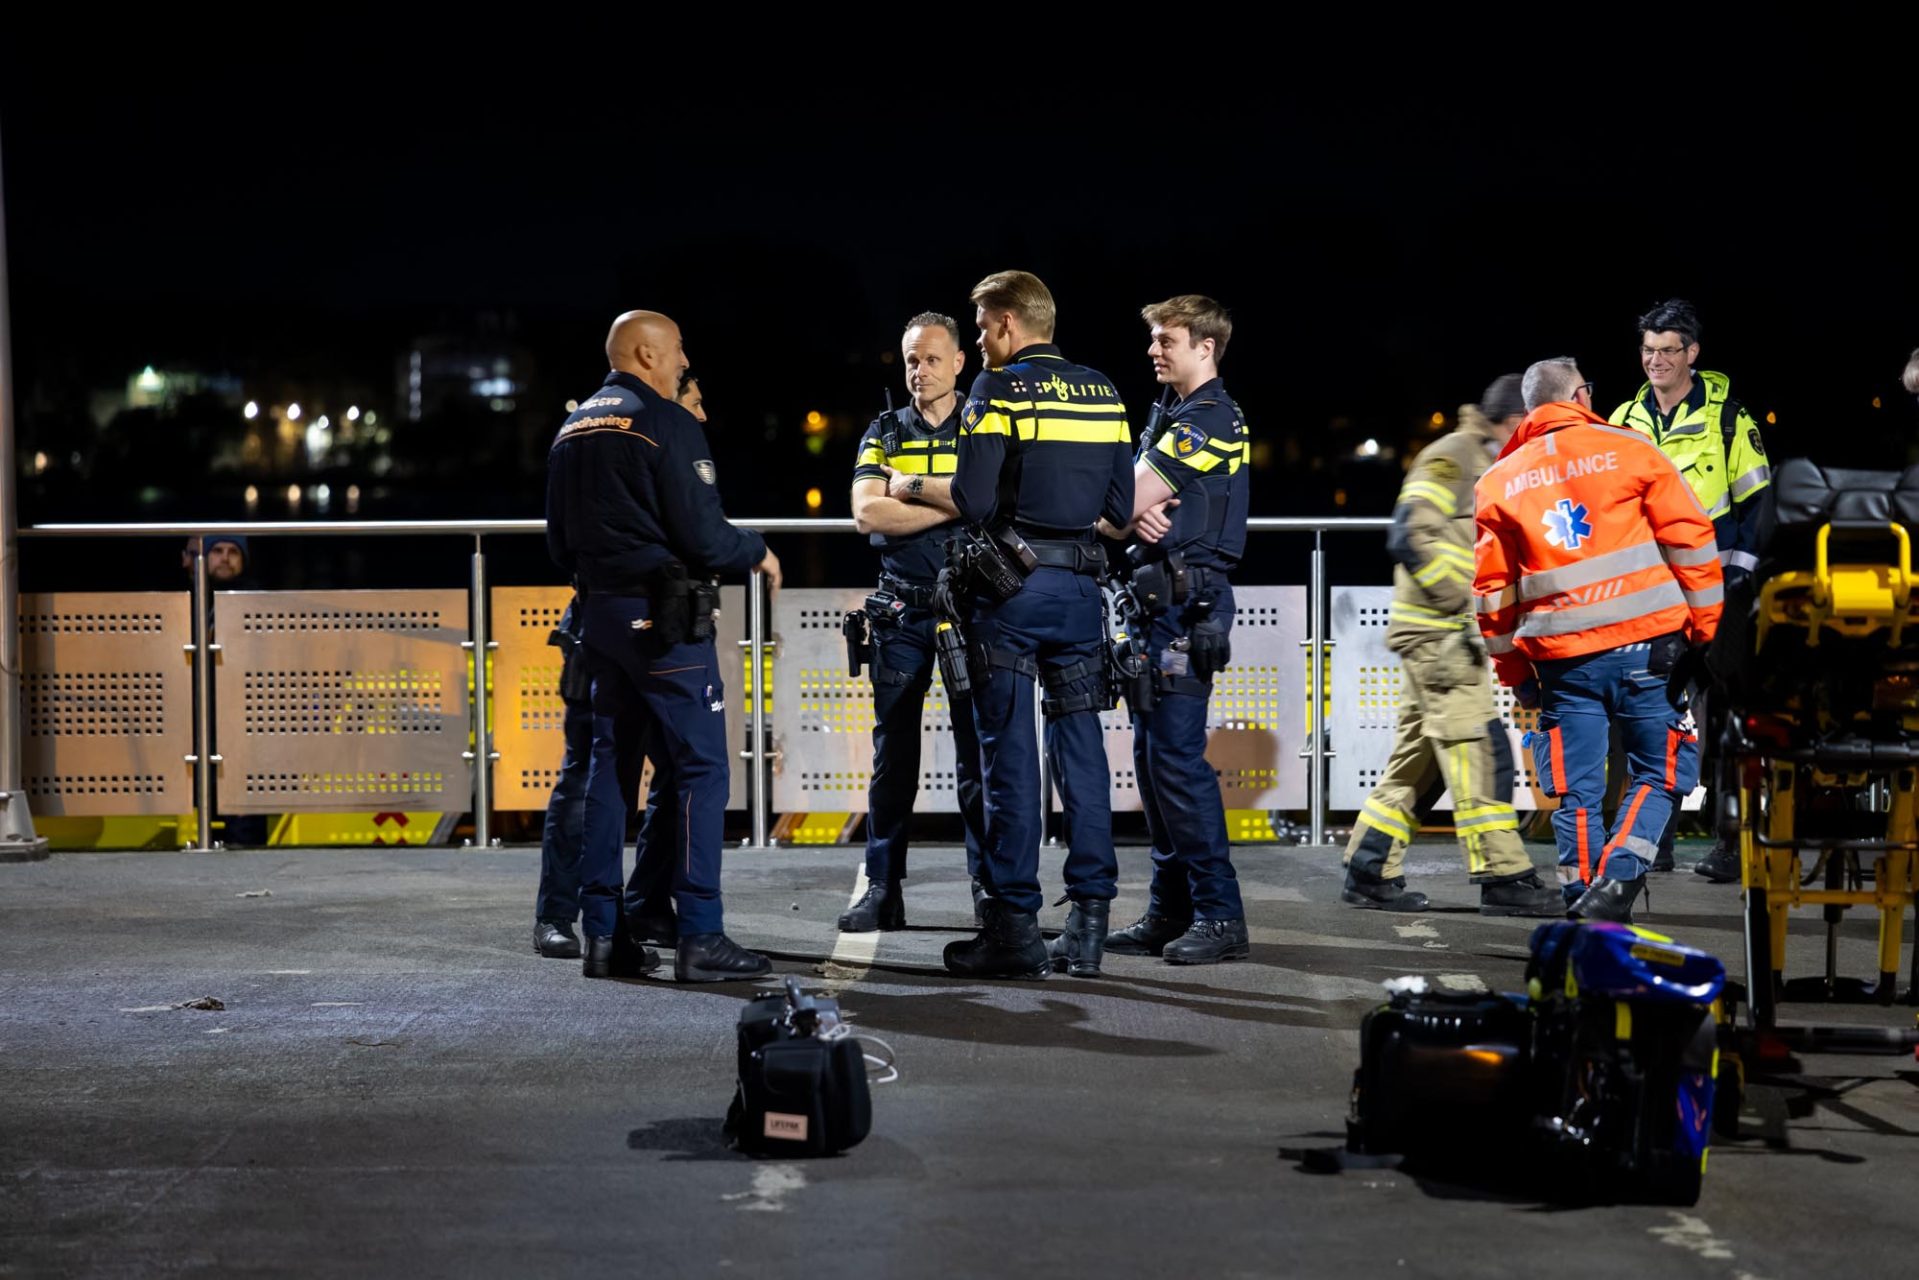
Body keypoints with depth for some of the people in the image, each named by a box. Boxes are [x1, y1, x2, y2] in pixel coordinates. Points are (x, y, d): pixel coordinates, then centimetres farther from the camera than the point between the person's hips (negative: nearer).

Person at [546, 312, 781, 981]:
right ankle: (700, 938, -7)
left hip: (599, 615, 8)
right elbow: (703, 537, -15)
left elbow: (559, 541, 18)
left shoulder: (573, 429, 14)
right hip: (664, 620, -8)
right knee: (700, 768, -4)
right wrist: (758, 551, 3)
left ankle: (602, 935, 12)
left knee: (607, 767, 11)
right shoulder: (667, 425, -11)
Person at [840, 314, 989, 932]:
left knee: (977, 749, -1)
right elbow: (867, 513, -6)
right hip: (901, 611, 2)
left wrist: (914, 486, -10)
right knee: (893, 752, 2)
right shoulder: (883, 434, 10)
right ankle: (882, 889, 6)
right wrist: (957, 503, -10)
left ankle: (989, 883, 5)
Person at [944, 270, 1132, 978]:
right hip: (1082, 583, 5)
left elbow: (973, 501, -14)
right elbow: (1121, 508, 10)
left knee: (1010, 754, -1)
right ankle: (1089, 917, 9)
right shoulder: (1102, 393, 10)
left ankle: (1014, 921, 1)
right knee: (1081, 748, 9)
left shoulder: (999, 390, -8)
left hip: (1012, 585, -5)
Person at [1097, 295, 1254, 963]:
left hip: (1188, 602, -10)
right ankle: (1171, 910, 16)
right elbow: (1129, 508, 15)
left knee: (1177, 756, -12)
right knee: (1152, 756, 11)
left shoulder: (1209, 419, -11)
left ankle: (1221, 916, -10)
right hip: (1159, 603, 10)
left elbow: (1121, 508, -14)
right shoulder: (1174, 415, 21)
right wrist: (1141, 510, -7)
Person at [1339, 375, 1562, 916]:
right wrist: (1464, 599, -20)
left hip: (1448, 635, 10)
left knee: (1418, 758, 11)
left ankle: (1368, 872, 15)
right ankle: (1502, 876, -9)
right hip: (1437, 632, -10)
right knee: (1479, 750, -10)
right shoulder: (1450, 458, -10)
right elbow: (1409, 536, -22)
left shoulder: (1487, 467, 20)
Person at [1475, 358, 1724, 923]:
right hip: (1645, 646, -2)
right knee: (1657, 772, 9)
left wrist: (1514, 672, 19)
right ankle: (1616, 883, -8)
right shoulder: (1629, 450, 3)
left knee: (1577, 793, 10)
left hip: (1560, 659, 2)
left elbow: (1492, 590, 12)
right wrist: (1706, 626, 5)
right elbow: (1690, 539, 0)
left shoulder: (1497, 482, 11)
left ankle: (1582, 896, 11)